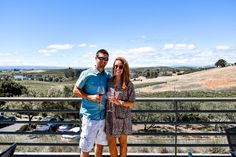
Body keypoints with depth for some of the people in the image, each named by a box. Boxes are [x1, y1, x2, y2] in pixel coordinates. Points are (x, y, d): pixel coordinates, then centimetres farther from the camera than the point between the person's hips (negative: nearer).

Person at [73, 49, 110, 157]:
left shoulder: (108, 76, 6)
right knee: (85, 148, 4)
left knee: (100, 144, 19)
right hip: (90, 116, -5)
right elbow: (75, 91, -5)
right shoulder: (87, 74, -9)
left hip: (103, 116, 5)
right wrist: (90, 97, -16)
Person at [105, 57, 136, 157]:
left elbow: (132, 103, -8)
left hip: (123, 117, -2)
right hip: (110, 117, 2)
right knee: (111, 143, 11)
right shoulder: (109, 82, -1)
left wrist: (119, 102, -22)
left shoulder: (129, 85, -9)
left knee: (123, 143, 15)